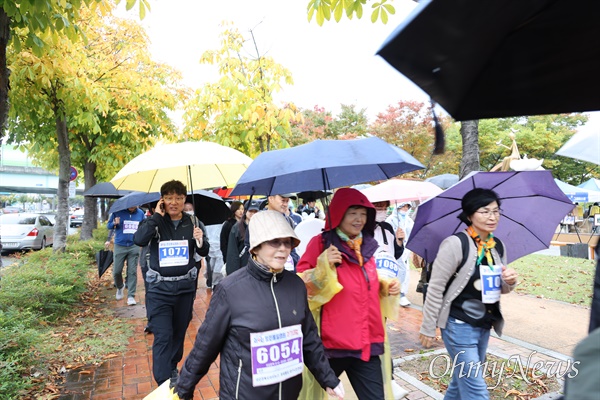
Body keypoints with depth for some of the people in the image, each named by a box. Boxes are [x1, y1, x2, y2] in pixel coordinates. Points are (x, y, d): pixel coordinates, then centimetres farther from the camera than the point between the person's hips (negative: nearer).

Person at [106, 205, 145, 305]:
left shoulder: (140, 213, 4)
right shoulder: (118, 211, -2)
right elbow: (108, 225, 5)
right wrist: (115, 223, -17)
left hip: (134, 247, 0)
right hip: (120, 246, 0)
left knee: (132, 272, 0)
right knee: (116, 271, 4)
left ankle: (131, 296, 7)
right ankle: (120, 287, 35)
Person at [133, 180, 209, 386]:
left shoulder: (193, 222, 0)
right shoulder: (154, 221, -4)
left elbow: (204, 253, 6)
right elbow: (139, 240, -24)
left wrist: (200, 241, -16)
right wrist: (157, 216, -20)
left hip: (185, 286, 3)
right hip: (159, 288, -2)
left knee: (179, 332, 17)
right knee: (163, 335, -7)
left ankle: (172, 368, 40)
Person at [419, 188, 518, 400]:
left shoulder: (498, 246, 3)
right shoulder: (455, 244, -19)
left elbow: (500, 289, 14)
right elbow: (435, 288, -15)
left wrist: (510, 281, -9)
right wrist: (428, 327, -11)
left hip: (485, 326, 7)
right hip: (459, 326, -7)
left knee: (463, 380, 22)